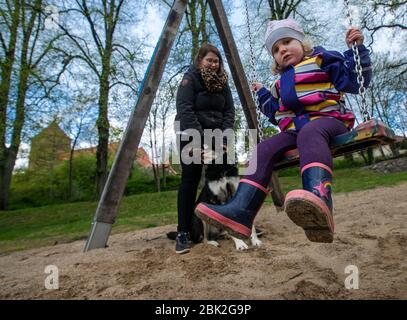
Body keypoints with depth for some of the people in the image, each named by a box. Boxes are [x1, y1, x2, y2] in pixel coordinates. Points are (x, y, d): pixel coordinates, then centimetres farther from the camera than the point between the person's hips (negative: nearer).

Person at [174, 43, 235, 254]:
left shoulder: (222, 82, 12)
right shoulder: (190, 78, -3)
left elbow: (229, 111, 5)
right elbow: (185, 110, -14)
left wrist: (224, 136, -11)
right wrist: (200, 139, -23)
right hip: (191, 136, -5)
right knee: (190, 180, -10)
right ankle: (183, 234, -5)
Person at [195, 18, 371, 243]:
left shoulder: (321, 59, 15)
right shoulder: (282, 83, 32)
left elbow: (356, 80, 7)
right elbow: (276, 114, 36)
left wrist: (356, 49, -2)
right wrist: (262, 94, 36)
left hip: (328, 119, -5)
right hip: (294, 129, 5)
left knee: (310, 133, -40)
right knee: (263, 149, -20)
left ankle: (320, 200, -67)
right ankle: (240, 210, -36)